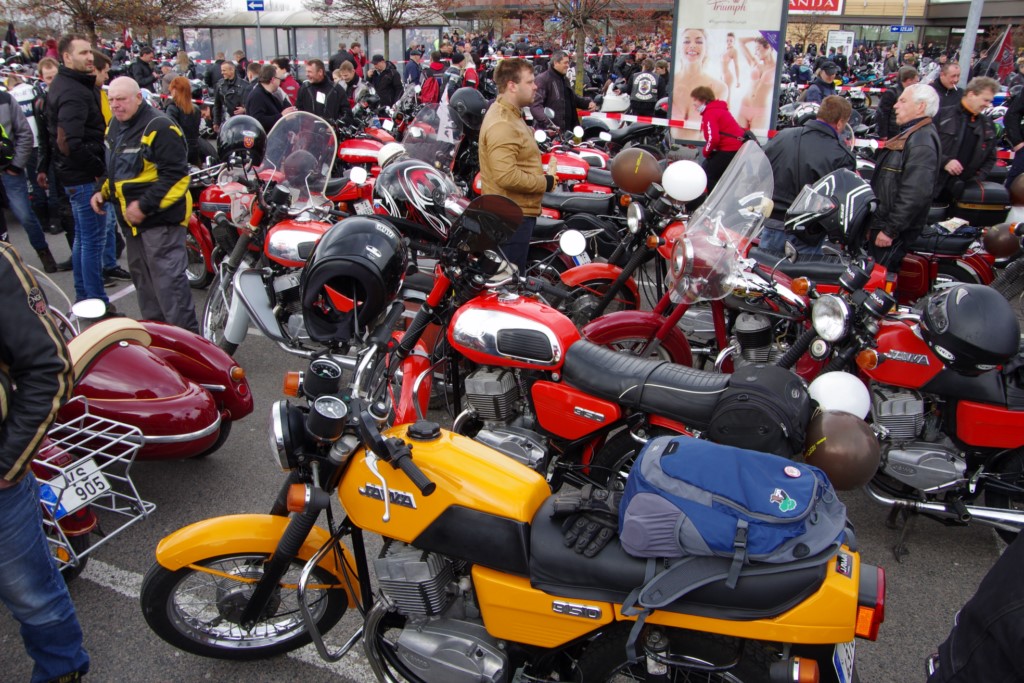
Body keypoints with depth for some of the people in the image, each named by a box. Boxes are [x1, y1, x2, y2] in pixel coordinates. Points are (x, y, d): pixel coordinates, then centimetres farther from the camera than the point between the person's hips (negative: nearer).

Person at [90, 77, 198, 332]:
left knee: (168, 281, -11)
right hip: (131, 219, 10)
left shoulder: (160, 127, -16)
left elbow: (176, 176, -21)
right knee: (142, 279, 18)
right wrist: (102, 192, 11)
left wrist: (145, 205, -22)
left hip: (160, 218, -10)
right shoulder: (114, 127, 13)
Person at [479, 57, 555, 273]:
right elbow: (507, 176, -30)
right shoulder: (501, 124, -21)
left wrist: (543, 177, 9)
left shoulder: (510, 114, 15)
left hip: (518, 212, 11)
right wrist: (545, 182, -17)